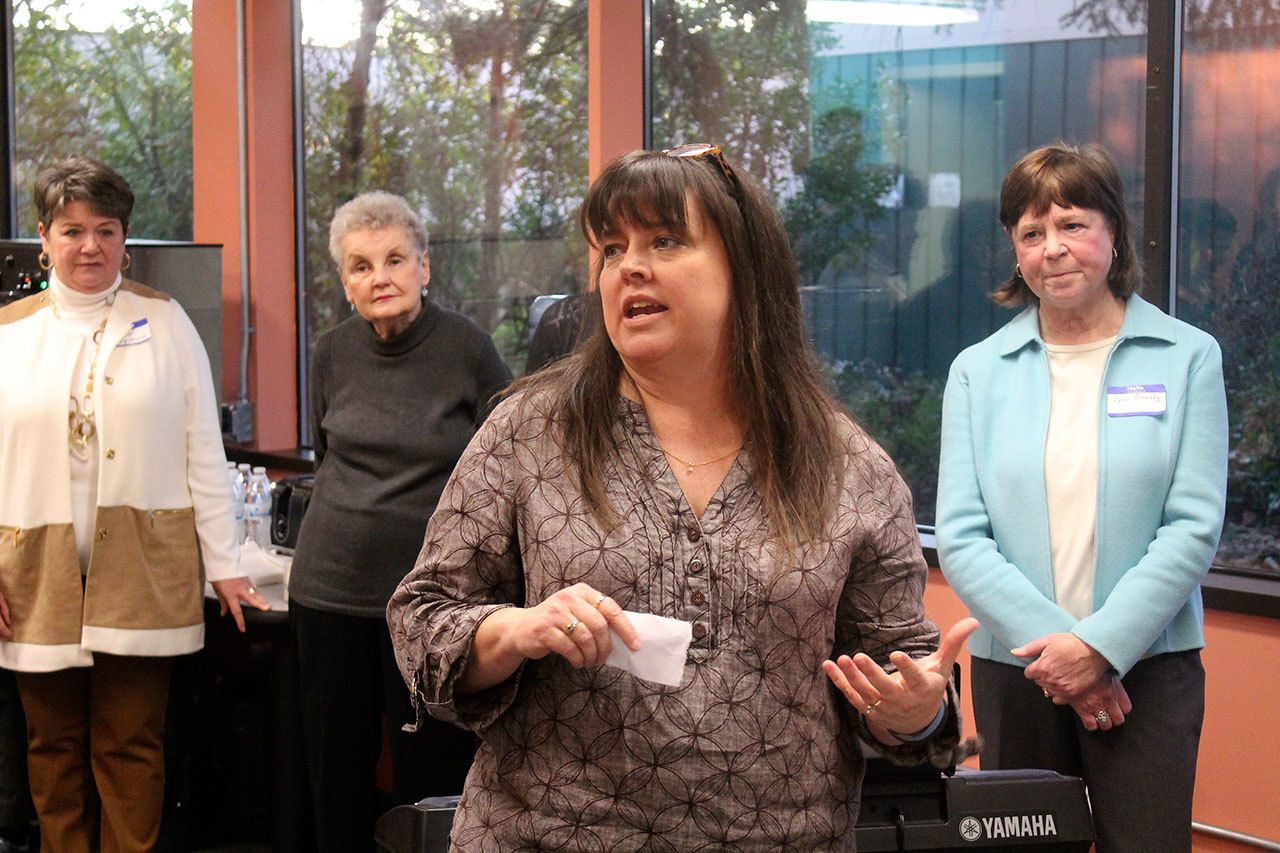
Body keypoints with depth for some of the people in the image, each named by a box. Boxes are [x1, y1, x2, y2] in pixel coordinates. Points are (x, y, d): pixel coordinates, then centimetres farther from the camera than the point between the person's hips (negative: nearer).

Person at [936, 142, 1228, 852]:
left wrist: (1102, 645, -14)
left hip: (1147, 668, -1)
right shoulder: (978, 371, 6)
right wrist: (1051, 640, -14)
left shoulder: (1186, 358, 2)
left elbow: (1193, 527, -5)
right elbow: (960, 538, -1)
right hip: (1014, 670, 2)